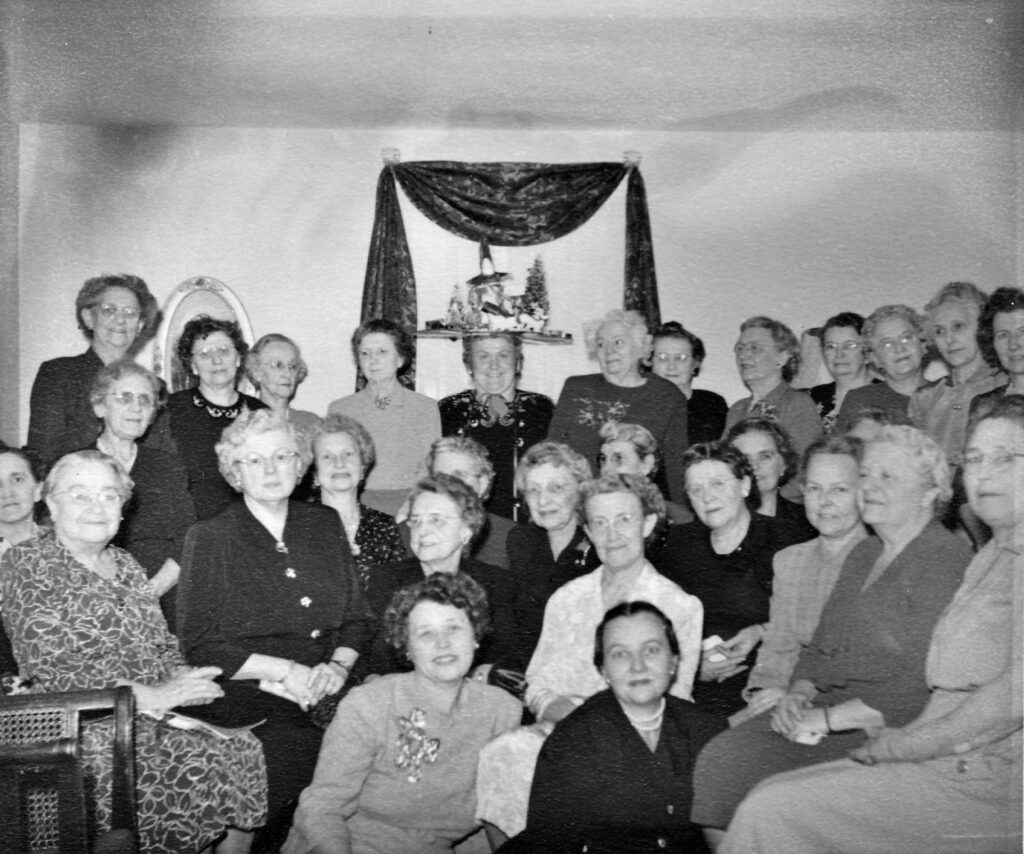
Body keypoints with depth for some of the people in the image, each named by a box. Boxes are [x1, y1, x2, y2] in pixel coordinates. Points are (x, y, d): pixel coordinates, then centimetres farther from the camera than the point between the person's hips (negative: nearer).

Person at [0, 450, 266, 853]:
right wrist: (150, 696, -18)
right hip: (89, 726, -6)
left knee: (244, 751, -16)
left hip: (159, 712, 6)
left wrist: (181, 681, -7)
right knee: (196, 773, -27)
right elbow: (46, 671, -12)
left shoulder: (124, 564, 17)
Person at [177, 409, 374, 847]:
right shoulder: (209, 538, 1)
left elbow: (358, 618, 15)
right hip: (245, 698, -4)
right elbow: (199, 646, -4)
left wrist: (339, 664, -5)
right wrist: (286, 670, -12)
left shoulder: (325, 523, 13)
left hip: (326, 694, 4)